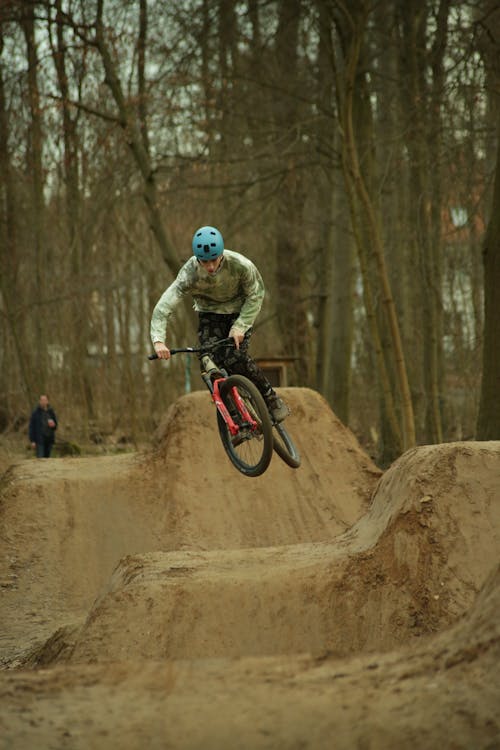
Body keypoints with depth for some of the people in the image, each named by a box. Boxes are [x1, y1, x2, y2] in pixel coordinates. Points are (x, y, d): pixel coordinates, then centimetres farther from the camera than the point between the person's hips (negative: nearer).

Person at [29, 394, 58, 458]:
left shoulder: (51, 411, 8)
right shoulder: (36, 412, -4)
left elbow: (55, 425, 16)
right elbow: (31, 426, -5)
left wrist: (53, 425, -9)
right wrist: (32, 440, -10)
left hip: (49, 439, 4)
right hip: (40, 439, -4)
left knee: (47, 457, 8)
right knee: (40, 458, -12)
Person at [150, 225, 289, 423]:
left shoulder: (240, 265, -30)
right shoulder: (190, 273, -30)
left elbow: (255, 295, -13)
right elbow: (163, 306, -35)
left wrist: (240, 326, -25)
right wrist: (158, 340, -49)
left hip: (239, 312, -1)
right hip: (209, 315, 1)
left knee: (235, 358, -23)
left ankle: (273, 400, -4)